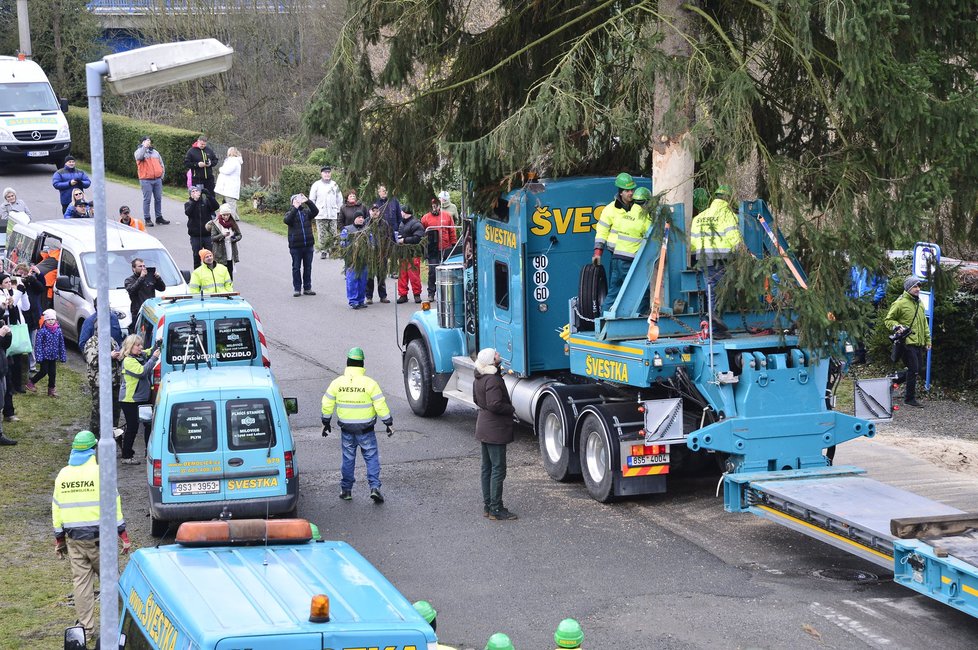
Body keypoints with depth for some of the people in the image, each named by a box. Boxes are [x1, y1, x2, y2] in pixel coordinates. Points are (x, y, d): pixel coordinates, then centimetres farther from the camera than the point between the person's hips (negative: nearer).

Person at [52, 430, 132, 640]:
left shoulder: (63, 475, 5)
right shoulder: (99, 472, -9)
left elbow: (56, 508, 10)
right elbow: (113, 504, -10)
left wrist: (59, 539, 19)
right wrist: (124, 535, -6)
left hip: (74, 538, 4)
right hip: (98, 536, -4)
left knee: (81, 581, 7)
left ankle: (86, 628, 10)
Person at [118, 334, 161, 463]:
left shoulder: (142, 356, 6)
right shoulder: (128, 360, -18)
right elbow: (142, 371, -29)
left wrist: (157, 346, 3)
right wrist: (154, 358, -26)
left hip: (143, 398, 8)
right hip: (130, 400, -8)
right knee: (132, 427, -3)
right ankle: (126, 456, 7)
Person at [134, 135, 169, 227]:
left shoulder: (155, 152, 18)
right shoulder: (139, 151, 3)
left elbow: (161, 164, 21)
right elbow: (139, 157, -23)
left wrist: (161, 175, 12)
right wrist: (144, 146, -24)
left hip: (157, 179, 5)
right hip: (146, 180, -5)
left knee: (158, 199, 8)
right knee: (147, 199, -4)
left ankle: (159, 217, 17)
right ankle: (147, 219, 0)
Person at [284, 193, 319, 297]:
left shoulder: (306, 212, 7)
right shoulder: (290, 213, 1)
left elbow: (315, 211, -11)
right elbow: (287, 220, -19)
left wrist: (308, 201, -20)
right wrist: (295, 208, -27)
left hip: (308, 245, 2)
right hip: (295, 246, -2)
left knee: (308, 267, 9)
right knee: (296, 268, 4)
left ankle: (307, 288, 18)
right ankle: (297, 289, 10)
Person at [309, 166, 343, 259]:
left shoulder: (334, 185, 11)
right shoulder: (317, 185, 4)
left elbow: (339, 199, 17)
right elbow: (311, 199, 7)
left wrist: (339, 211, 11)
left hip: (333, 215, 2)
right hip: (320, 215, -2)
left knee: (333, 234, -1)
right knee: (322, 235, -4)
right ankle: (322, 251, 3)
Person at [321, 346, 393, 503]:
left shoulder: (337, 382, -4)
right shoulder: (369, 383, -12)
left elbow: (327, 404, 3)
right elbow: (380, 405, -10)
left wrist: (326, 422, 17)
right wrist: (389, 423, 0)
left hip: (346, 428, 2)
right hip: (365, 429, -2)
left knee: (348, 458, 15)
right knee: (371, 457, 5)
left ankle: (346, 490, 21)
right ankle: (374, 487, -8)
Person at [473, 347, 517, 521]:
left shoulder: (479, 378, 8)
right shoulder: (492, 379, -23)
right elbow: (495, 404, -27)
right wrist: (511, 409, -12)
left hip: (484, 428, 10)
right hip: (496, 430, -10)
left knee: (487, 468, 16)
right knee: (498, 469, -5)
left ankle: (487, 505, 22)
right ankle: (496, 509, -3)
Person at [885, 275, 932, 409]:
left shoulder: (919, 304, 16)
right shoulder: (900, 303, -8)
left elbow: (924, 324, 23)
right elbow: (888, 320, -4)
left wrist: (928, 340, 19)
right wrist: (896, 327, -22)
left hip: (918, 343, 8)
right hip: (907, 342, -8)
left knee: (916, 370, 10)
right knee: (913, 370, -8)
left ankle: (894, 379, 30)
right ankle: (910, 398, 2)